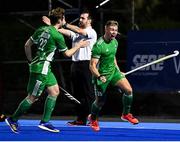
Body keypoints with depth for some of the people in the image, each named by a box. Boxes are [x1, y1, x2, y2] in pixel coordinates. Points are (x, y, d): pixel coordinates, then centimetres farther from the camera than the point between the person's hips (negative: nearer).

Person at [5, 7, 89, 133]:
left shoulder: (42, 29, 7)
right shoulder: (57, 36, -15)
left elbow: (27, 45, 11)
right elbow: (67, 53, -1)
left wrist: (31, 61, 21)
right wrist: (79, 46, 13)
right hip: (41, 69, -9)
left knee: (55, 91, 12)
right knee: (33, 97, -3)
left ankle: (45, 122, 12)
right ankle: (13, 119, 5)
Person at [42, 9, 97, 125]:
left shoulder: (91, 32, -2)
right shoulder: (76, 32, 18)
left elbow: (79, 31, -19)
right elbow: (64, 31, 5)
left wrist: (65, 24, -21)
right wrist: (51, 25, -9)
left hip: (86, 64, -7)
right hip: (75, 64, 7)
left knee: (88, 94, -8)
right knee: (77, 94, 6)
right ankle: (81, 119, 9)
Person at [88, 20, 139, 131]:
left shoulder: (115, 42, 1)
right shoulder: (98, 46, -24)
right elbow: (92, 66, -25)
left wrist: (118, 70, 19)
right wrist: (99, 77, -40)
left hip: (113, 72, 6)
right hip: (102, 75, -6)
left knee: (128, 90, -11)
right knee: (100, 101, 4)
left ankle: (126, 114, 9)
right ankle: (93, 119, 34)